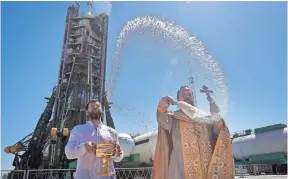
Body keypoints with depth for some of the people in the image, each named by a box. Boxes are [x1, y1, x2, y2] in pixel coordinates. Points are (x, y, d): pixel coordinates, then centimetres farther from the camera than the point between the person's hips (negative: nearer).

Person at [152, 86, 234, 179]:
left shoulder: (205, 116, 19)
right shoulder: (173, 117, 12)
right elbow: (164, 123, -10)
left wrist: (212, 103, -1)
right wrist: (162, 109, -32)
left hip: (206, 164, 3)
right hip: (182, 165, -2)